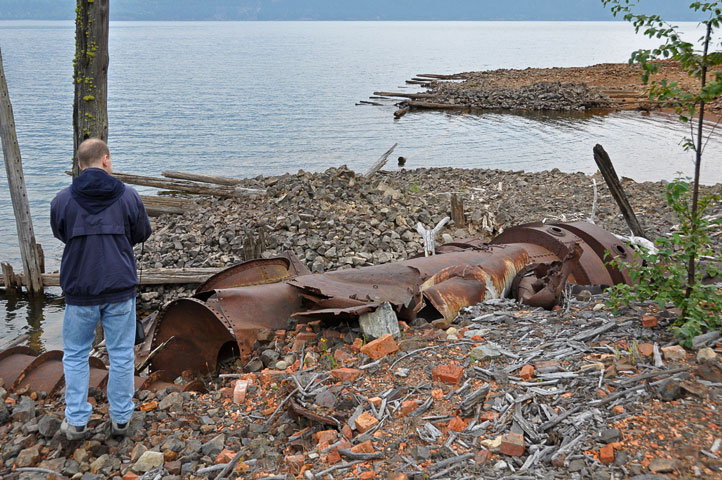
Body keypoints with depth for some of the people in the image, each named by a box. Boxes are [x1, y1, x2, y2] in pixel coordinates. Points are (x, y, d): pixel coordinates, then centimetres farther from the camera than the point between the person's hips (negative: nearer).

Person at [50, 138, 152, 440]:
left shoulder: (62, 200, -7)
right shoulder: (128, 196, -8)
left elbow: (61, 235, 10)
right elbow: (142, 234, 6)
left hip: (79, 291, 0)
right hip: (120, 290, 0)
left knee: (75, 355, 15)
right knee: (121, 355, 11)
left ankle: (76, 421, 20)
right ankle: (120, 418, 21)